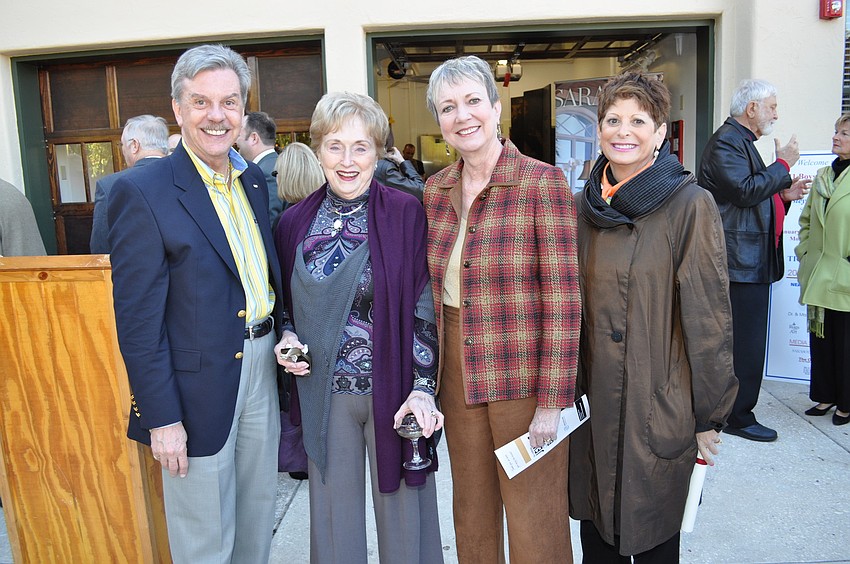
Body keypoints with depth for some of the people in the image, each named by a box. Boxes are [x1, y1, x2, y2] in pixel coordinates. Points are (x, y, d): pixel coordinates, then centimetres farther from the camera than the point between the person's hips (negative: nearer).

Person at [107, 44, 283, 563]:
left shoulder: (254, 179, 6)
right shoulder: (143, 192, -14)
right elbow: (138, 320, -15)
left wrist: (284, 340, 6)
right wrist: (161, 418, -14)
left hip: (262, 366, 6)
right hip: (199, 386, -6)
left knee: (259, 515, 22)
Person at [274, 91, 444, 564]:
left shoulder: (406, 214, -7)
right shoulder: (296, 222, 3)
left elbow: (425, 307, -7)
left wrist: (422, 388, -15)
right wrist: (289, 338, -4)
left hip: (393, 391, -2)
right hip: (325, 395, 3)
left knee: (401, 511, 11)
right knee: (335, 512, 16)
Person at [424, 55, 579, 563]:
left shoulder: (543, 183, -12)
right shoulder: (436, 190, 5)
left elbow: (562, 298, -14)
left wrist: (552, 401, -16)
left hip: (523, 372, -5)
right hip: (458, 368, 5)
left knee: (534, 518, 11)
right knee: (472, 509, 20)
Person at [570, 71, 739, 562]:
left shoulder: (690, 205, -11)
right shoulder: (583, 207, 5)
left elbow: (709, 317, -10)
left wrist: (708, 416, -7)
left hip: (660, 410, -4)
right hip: (592, 405, 5)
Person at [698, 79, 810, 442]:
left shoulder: (741, 141, 22)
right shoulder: (727, 141, -11)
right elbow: (745, 191, -22)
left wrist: (785, 194, 11)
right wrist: (784, 164, -10)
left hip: (753, 261, 11)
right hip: (742, 261, -11)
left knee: (744, 340, 15)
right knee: (746, 342, -5)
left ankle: (736, 410, 25)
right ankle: (739, 416, 6)